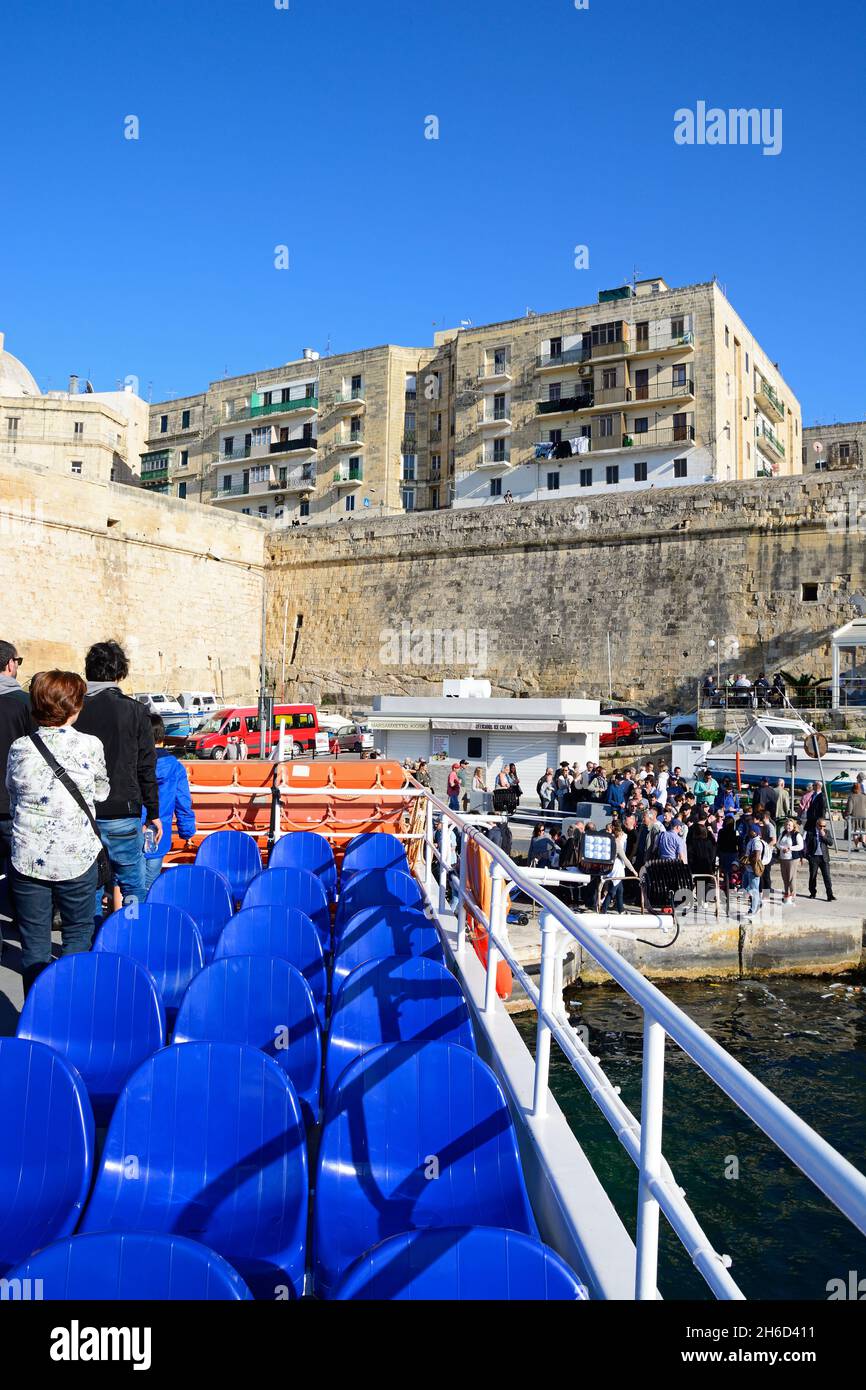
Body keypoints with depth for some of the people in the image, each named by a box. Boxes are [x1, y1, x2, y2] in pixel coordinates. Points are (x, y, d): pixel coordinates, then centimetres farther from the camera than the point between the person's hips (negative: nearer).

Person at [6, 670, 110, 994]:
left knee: (34, 943, 12)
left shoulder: (19, 748, -3)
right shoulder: (90, 745, -10)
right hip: (77, 857, -2)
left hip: (28, 858, 2)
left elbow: (13, 795, 12)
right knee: (78, 934, 17)